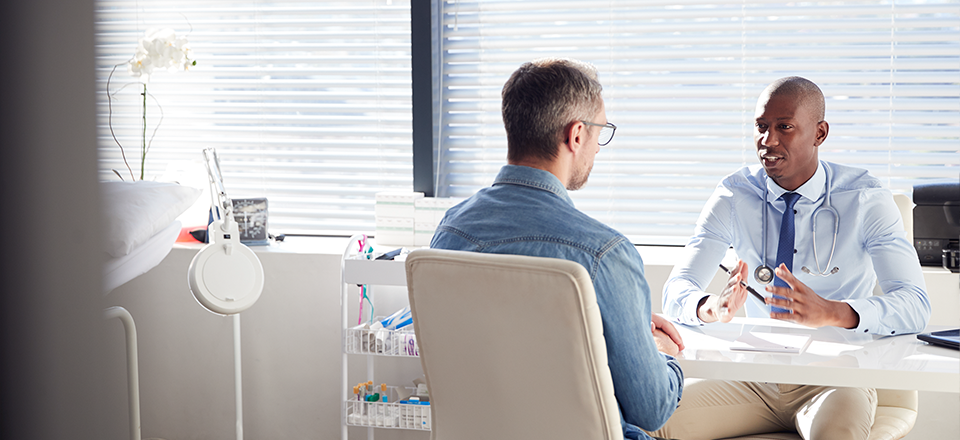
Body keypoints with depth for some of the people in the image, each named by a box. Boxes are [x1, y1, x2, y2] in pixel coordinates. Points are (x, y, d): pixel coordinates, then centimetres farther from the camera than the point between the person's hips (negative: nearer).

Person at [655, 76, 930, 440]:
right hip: (754, 379, 2)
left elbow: (914, 304, -16)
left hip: (833, 380, -2)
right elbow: (677, 290, -6)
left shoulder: (865, 200, -5)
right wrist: (712, 307, -32)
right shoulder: (733, 197, 1)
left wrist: (830, 312, -36)